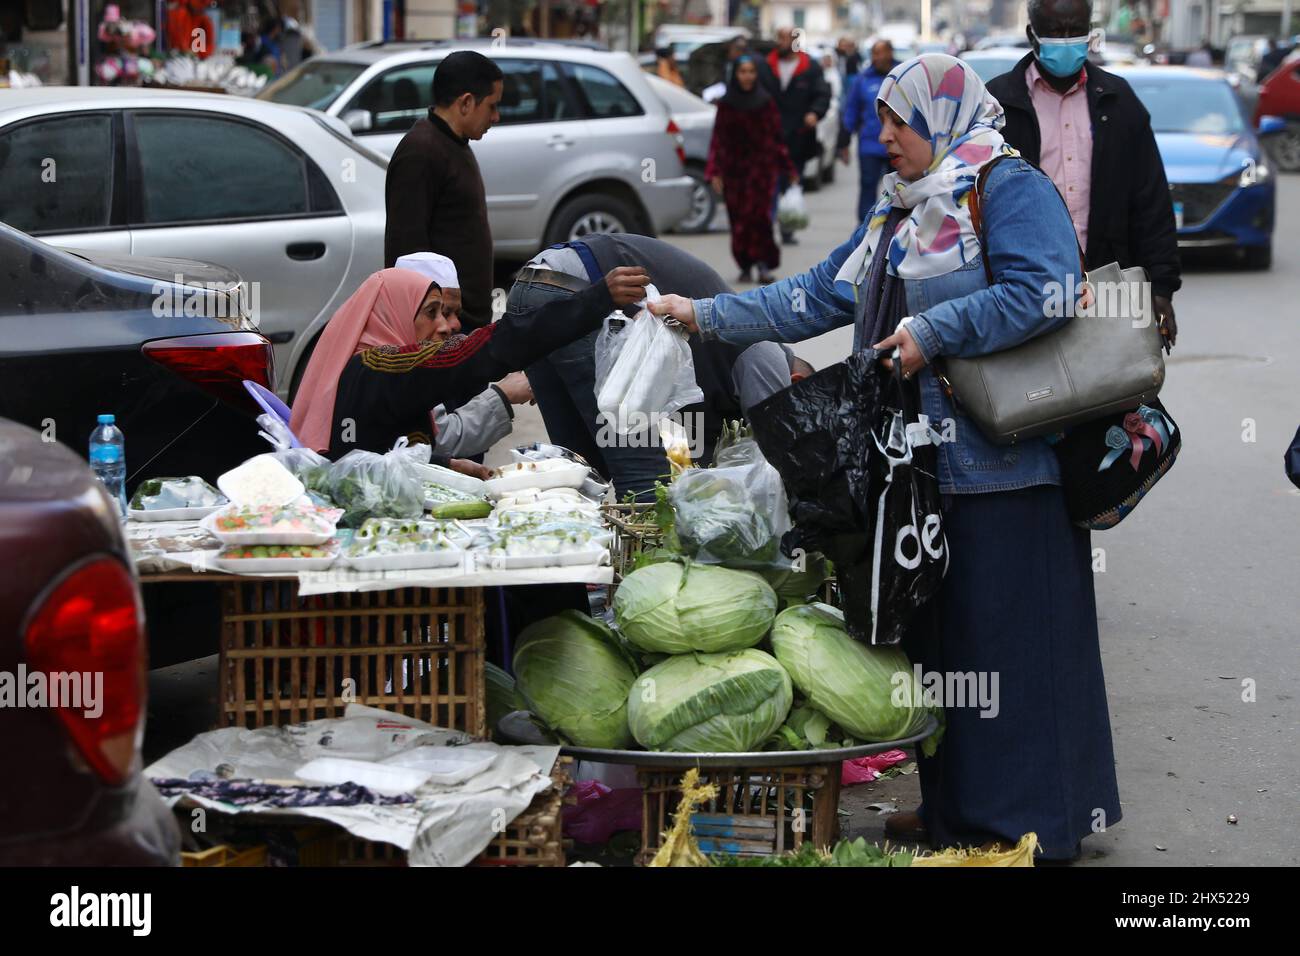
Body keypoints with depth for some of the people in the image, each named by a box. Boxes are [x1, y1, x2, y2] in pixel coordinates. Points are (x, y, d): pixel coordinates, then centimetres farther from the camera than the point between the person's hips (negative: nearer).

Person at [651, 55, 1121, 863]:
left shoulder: (1010, 189, -8)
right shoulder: (899, 212, 20)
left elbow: (1043, 290, -23)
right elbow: (817, 297, 22)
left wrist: (932, 331, -20)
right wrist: (707, 316, 19)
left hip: (1001, 463, -9)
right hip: (924, 462, 9)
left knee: (1009, 639, -4)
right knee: (938, 637, 11)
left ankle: (1035, 819, 4)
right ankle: (955, 809, 20)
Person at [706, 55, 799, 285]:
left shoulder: (766, 102, 5)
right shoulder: (726, 104, 6)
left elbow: (777, 137, 8)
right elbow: (718, 139, 3)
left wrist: (788, 168, 9)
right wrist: (714, 172, -4)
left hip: (761, 166, -1)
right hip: (733, 168, 1)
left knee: (758, 213, -13)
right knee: (738, 218, 1)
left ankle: (764, 265, -13)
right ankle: (745, 266, 10)